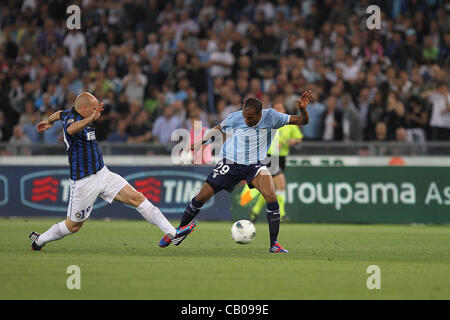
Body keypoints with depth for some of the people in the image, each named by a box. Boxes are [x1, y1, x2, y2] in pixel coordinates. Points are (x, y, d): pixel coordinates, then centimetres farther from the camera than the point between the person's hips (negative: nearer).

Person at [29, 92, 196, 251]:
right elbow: (72, 129, -47)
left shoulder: (70, 114, 7)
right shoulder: (71, 119, -20)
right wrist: (91, 119, -63)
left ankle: (171, 232, -9)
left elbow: (60, 114, 32)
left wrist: (48, 121, 53)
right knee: (73, 225, 4)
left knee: (137, 198, -6)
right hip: (84, 183, -8)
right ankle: (38, 240, 28)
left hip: (103, 174, 8)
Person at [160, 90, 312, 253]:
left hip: (254, 165, 0)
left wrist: (302, 109, -28)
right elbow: (219, 128, 9)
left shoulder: (270, 117, -14)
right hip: (230, 163, 0)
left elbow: (302, 121, -8)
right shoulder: (235, 118, -13)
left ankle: (274, 244, -15)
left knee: (272, 197, -24)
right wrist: (200, 142, 6)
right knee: (201, 197, -4)